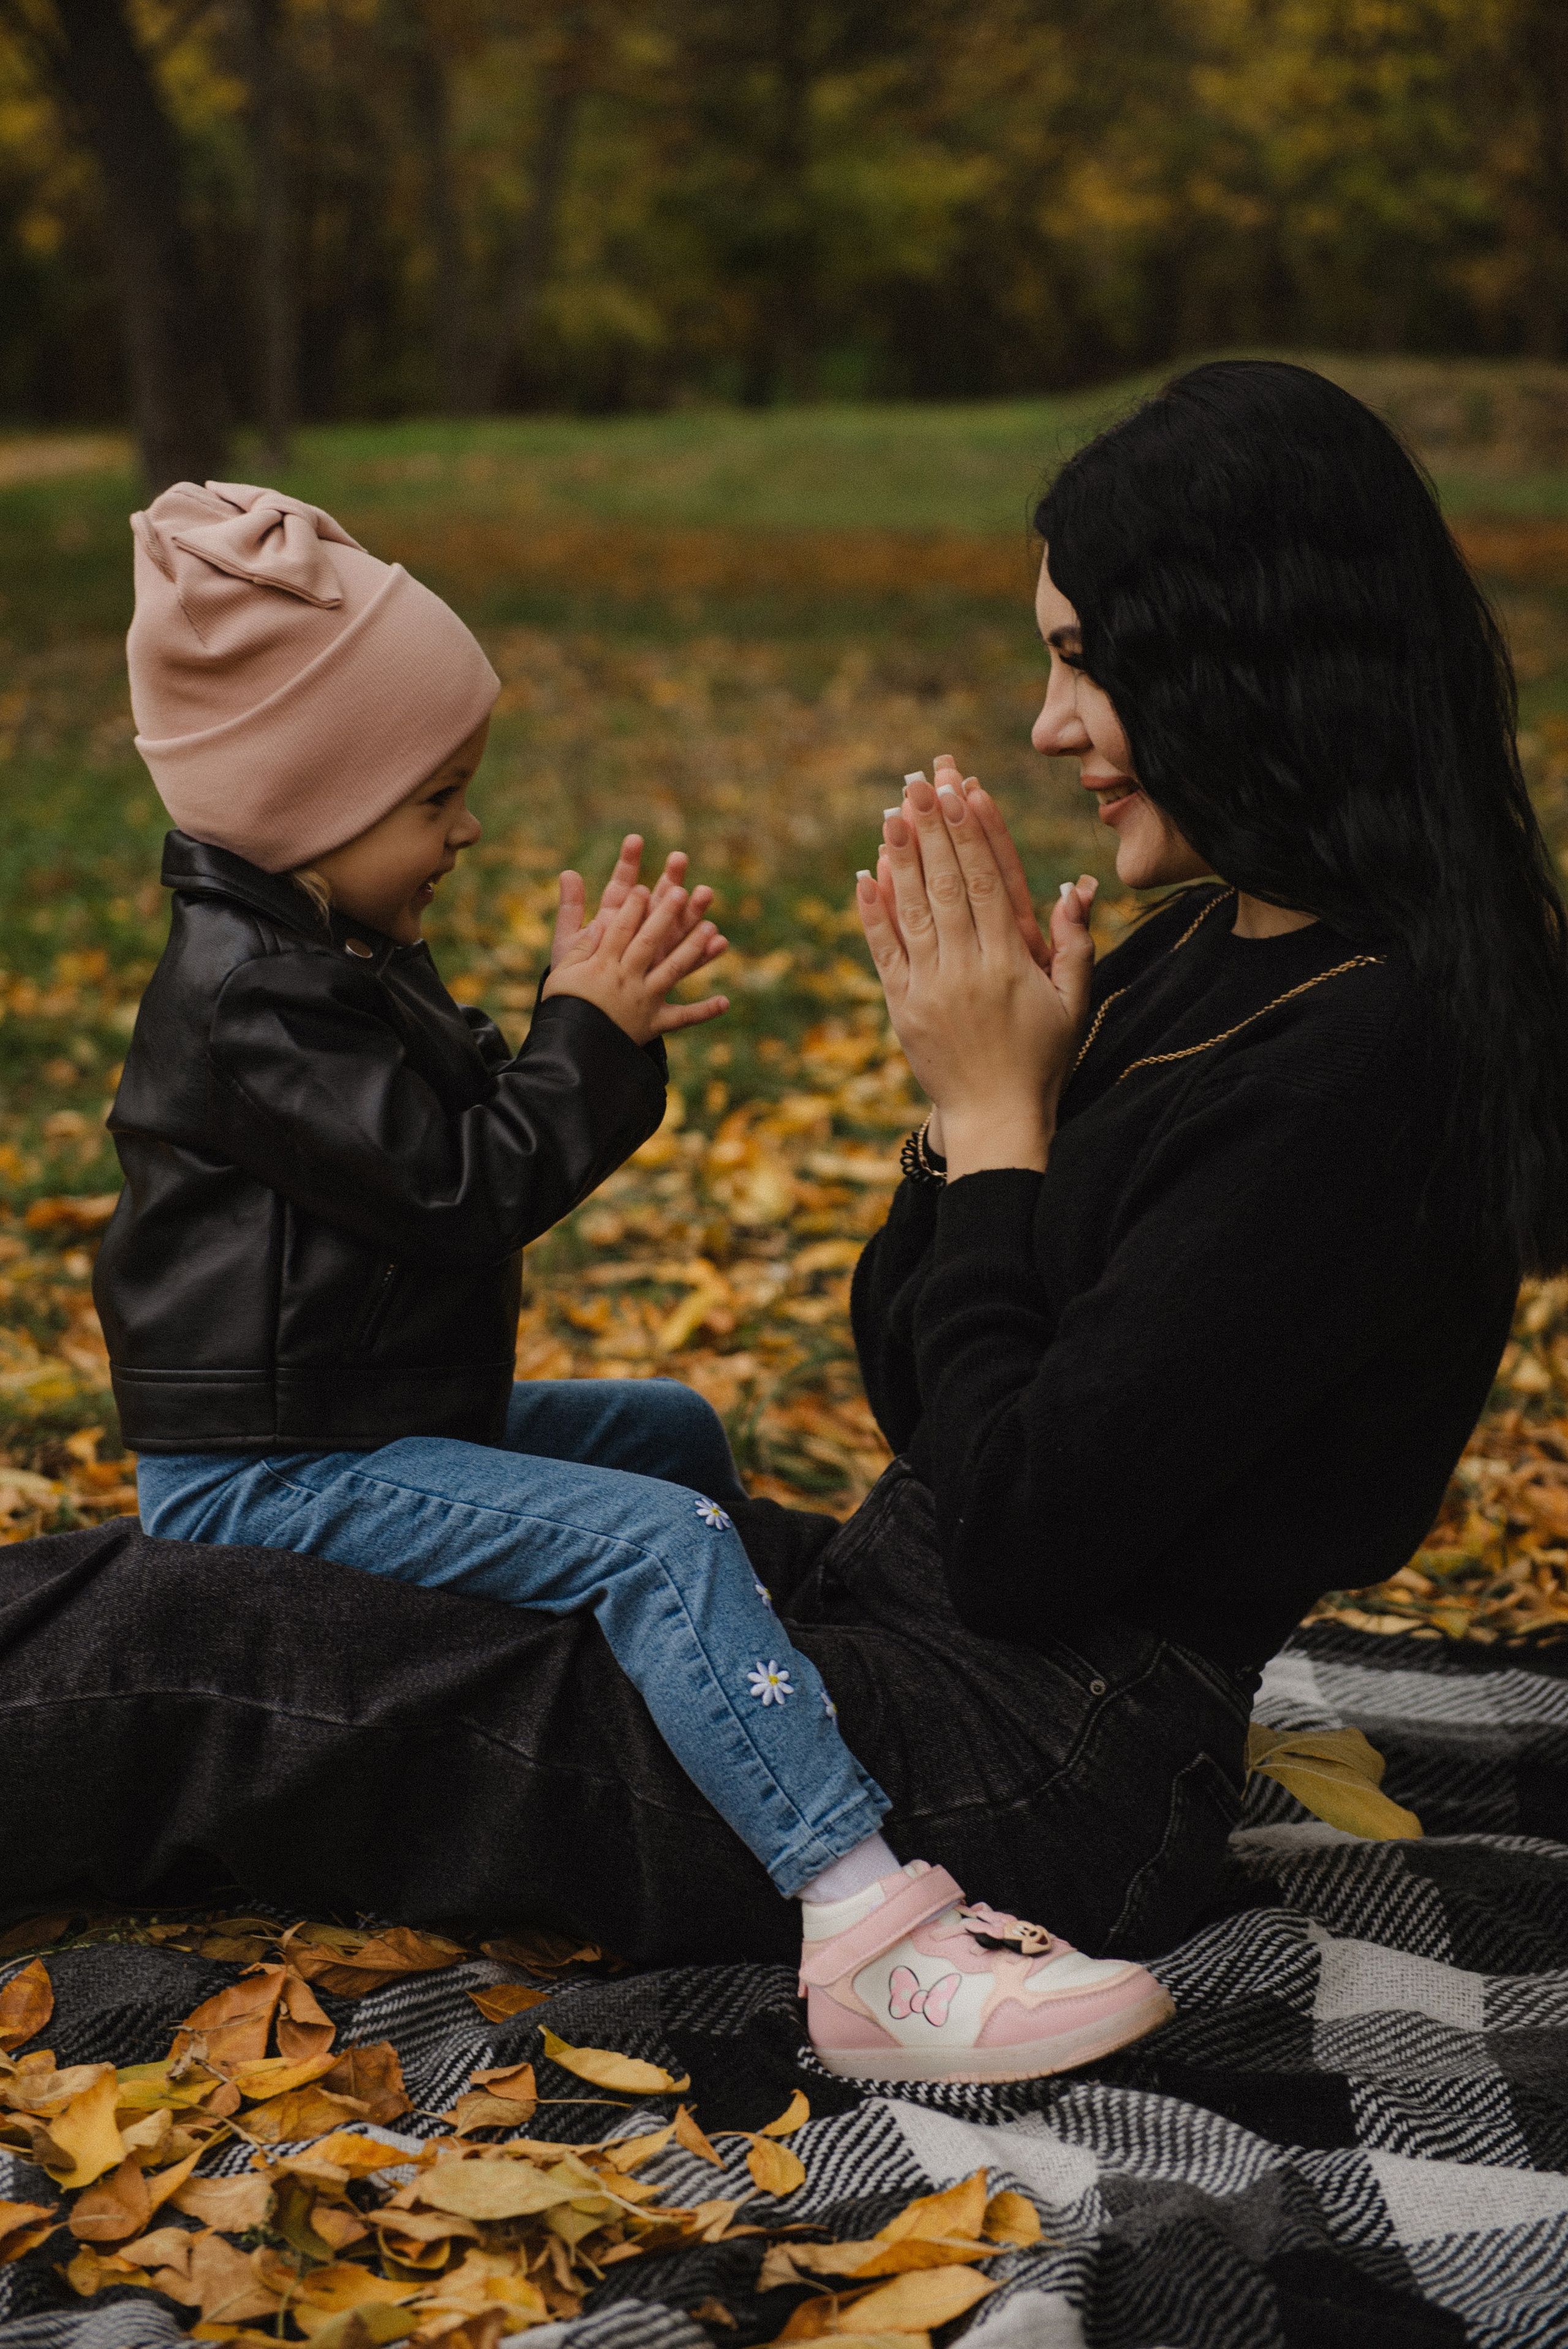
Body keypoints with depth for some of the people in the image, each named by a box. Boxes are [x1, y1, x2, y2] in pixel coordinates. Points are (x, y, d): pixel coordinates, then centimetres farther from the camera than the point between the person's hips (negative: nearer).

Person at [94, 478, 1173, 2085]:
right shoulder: (249, 999, -20)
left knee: (672, 1430, 24)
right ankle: (871, 1938, -37)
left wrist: (596, 1022, 2)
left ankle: (764, 1706, 38)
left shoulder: (335, 955, 15)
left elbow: (472, 1151, 17)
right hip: (265, 1475, -11)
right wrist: (591, 1034, -12)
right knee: (658, 1542, -26)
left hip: (382, 1419, 11)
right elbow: (463, 1192, -23)